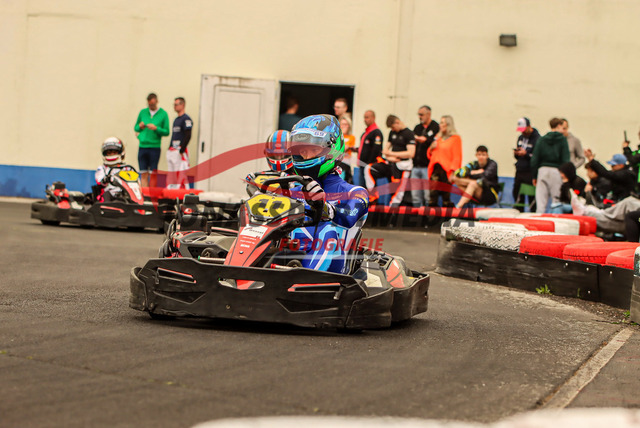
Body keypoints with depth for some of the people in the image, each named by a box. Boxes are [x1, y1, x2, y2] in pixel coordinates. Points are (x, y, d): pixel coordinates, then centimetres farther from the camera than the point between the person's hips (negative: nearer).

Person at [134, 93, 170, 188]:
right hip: (142, 146, 3)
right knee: (143, 174, 2)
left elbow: (166, 132, 0)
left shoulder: (163, 114, 1)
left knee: (153, 174, -5)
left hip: (155, 147, -3)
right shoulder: (142, 112, 11)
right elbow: (135, 128, 18)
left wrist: (156, 128, -16)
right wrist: (140, 127, -4)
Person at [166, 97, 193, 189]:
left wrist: (182, 150, -20)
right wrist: (170, 148, 15)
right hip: (171, 150, 10)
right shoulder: (176, 119, 20)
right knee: (171, 174, 8)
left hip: (180, 151, -10)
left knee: (181, 174, -12)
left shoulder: (186, 119, -9)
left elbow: (188, 136, -16)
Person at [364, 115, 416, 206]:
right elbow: (386, 149, 20)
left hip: (401, 166, -7)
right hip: (391, 163, 7)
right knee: (369, 169, -6)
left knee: (398, 193, -9)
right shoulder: (392, 133, 14)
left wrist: (392, 154, -18)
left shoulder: (408, 134, -9)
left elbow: (411, 153, -19)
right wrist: (389, 157, -4)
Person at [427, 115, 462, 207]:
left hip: (446, 170, -5)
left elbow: (457, 157, -6)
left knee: (446, 197, -5)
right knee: (433, 195, -2)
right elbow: (430, 155, 26)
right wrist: (431, 149, 5)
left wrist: (453, 172, -14)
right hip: (435, 169, 5)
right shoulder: (438, 138, 19)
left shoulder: (455, 138, 0)